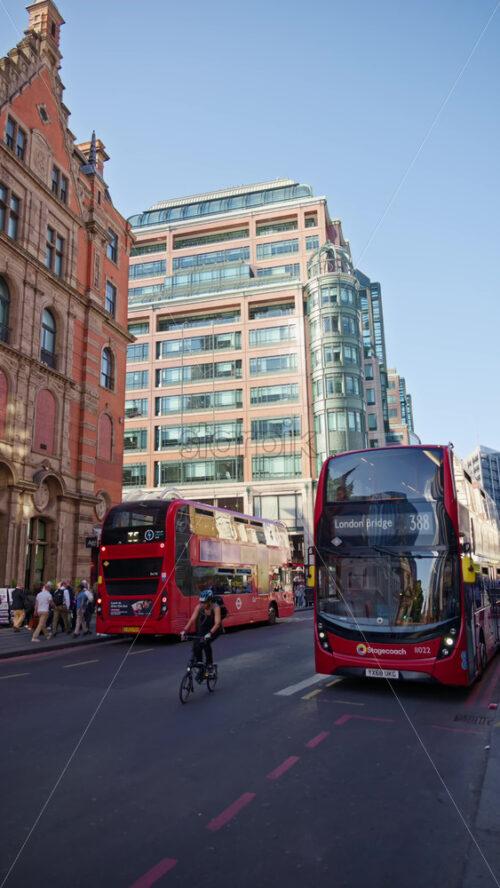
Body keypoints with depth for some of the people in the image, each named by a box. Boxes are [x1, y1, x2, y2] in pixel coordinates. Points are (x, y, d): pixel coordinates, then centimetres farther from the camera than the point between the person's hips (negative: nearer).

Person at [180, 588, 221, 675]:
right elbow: (192, 619, -23)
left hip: (214, 630, -4)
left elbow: (217, 623, -37)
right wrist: (184, 631, -36)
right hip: (203, 630, 4)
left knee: (205, 642, -30)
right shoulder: (199, 607, -18)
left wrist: (209, 634, -50)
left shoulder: (216, 608, -28)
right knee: (196, 646, -14)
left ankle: (210, 665, -13)